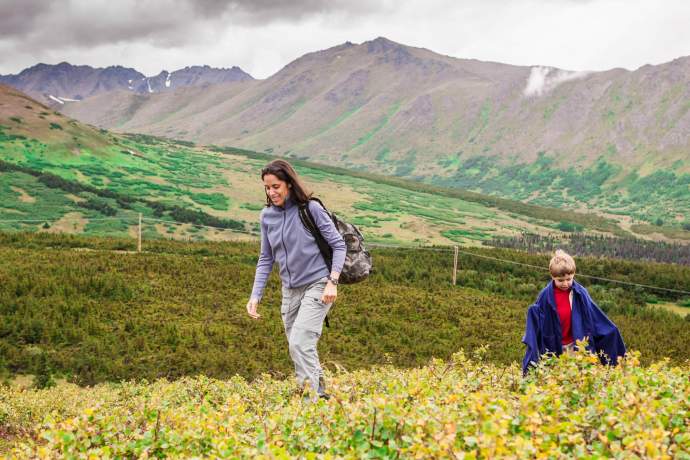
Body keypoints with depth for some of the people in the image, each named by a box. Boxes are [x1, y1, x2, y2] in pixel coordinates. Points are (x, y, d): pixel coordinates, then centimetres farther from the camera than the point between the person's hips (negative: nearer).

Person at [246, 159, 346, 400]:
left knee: (300, 343, -19)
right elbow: (266, 259, 10)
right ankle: (320, 390, 26)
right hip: (290, 291, 6)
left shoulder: (311, 208, -11)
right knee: (298, 348, 9)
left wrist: (332, 282, -18)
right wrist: (255, 295, 1)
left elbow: (338, 245, -7)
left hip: (317, 286, -6)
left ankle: (312, 396, -13)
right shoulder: (267, 215, 3)